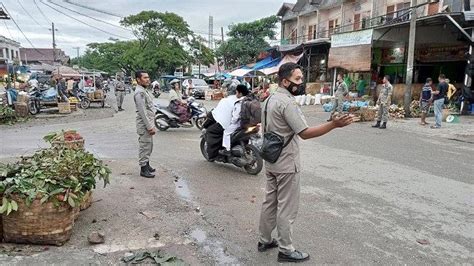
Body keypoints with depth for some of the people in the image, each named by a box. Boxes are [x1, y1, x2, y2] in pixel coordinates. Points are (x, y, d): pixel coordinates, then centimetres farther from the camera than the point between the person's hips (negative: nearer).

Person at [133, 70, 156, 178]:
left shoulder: (145, 90, 15)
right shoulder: (139, 92, -17)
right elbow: (143, 112, -22)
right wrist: (150, 127, -21)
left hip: (149, 123, 10)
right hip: (144, 125, -10)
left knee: (149, 146, 19)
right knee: (144, 147, -3)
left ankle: (146, 164, 32)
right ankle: (143, 169, 5)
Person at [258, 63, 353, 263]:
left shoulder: (270, 99, 10)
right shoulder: (287, 102, -21)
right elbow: (305, 133, -26)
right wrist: (334, 124, -29)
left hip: (271, 161, 10)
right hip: (286, 164, -9)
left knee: (270, 201, 18)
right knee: (287, 207, 2)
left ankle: (265, 240, 30)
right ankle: (286, 250, 14)